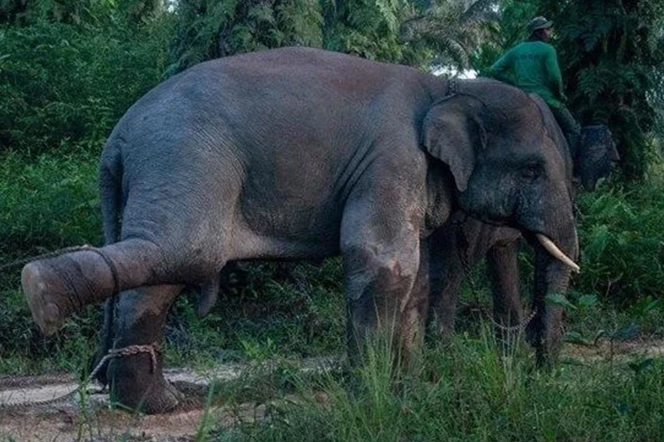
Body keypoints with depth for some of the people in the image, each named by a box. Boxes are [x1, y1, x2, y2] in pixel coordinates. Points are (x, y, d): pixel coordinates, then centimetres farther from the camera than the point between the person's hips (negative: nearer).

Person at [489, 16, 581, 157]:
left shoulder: (516, 51, 12)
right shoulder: (547, 50, -6)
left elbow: (494, 71, 8)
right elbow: (555, 77, -15)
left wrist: (515, 83, 10)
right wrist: (560, 94, 1)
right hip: (547, 100, -6)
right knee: (573, 130, 5)